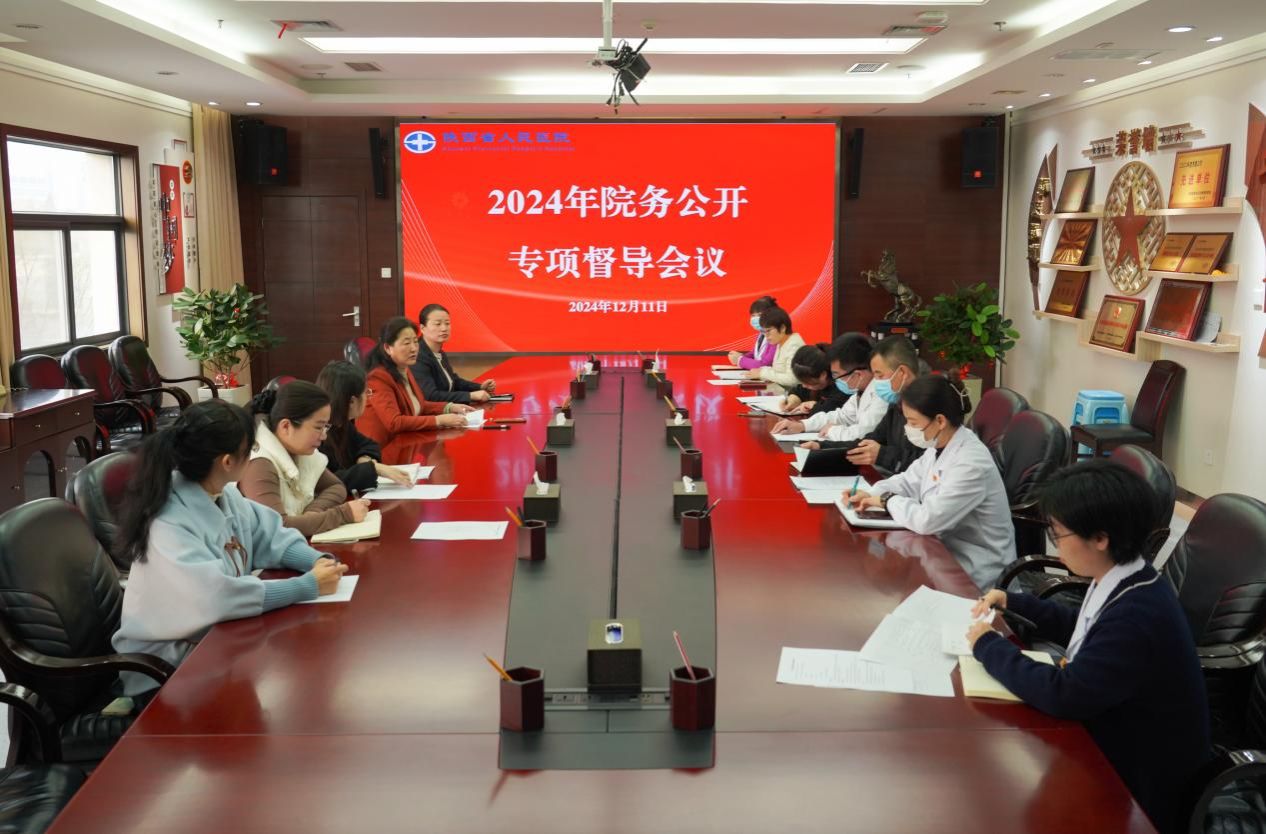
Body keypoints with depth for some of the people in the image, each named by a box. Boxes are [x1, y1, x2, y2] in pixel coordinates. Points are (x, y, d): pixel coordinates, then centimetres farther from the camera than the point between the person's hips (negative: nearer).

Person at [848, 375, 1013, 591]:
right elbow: (909, 481, 15)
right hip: (946, 549, 8)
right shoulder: (939, 446, 1)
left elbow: (928, 520, -32)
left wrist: (888, 500, -16)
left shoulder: (971, 463, -28)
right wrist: (872, 494, -3)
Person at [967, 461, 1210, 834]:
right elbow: (1079, 627, 18)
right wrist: (1014, 603, 9)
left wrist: (989, 646, -18)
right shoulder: (1123, 582, -3)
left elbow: (1063, 695, -29)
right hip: (1116, 742, 8)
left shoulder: (1137, 616, -32)